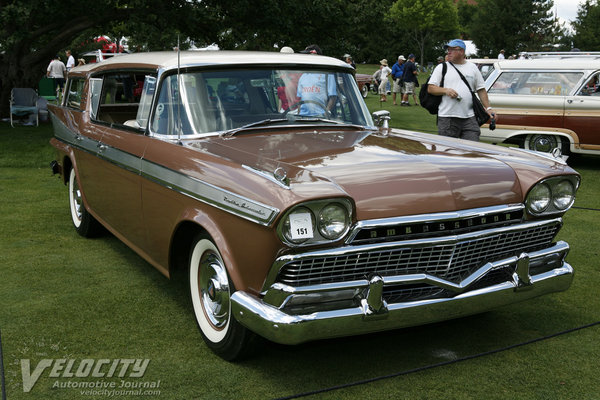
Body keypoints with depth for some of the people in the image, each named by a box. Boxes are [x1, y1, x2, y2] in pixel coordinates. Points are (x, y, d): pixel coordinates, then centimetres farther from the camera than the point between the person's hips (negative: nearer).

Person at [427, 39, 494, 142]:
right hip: (447, 117, -2)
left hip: (469, 118, 2)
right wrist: (446, 91, -14)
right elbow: (430, 88, 3)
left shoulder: (473, 68, 15)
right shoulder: (441, 68, 8)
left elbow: (481, 90, 17)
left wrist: (488, 108, 8)